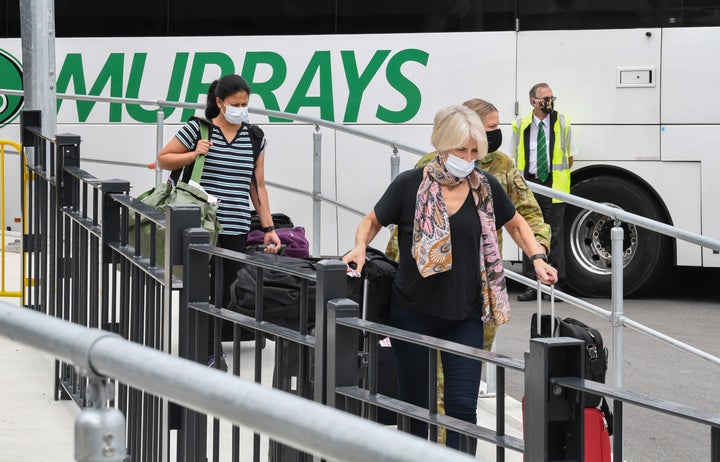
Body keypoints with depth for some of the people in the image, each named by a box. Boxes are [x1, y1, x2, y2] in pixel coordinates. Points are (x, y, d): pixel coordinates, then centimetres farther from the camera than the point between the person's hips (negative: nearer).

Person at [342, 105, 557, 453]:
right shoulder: (410, 185, -7)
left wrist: (537, 258, 2)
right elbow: (373, 221, 8)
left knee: (462, 405, -8)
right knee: (415, 406, 9)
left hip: (465, 317, 1)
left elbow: (515, 224, 17)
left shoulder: (485, 187, 0)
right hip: (413, 314, -1)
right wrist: (360, 247, -12)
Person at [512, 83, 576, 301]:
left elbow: (570, 156, 14)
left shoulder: (562, 122, 5)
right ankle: (531, 285, 7)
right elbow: (515, 158, 14)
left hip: (553, 185, -1)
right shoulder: (521, 125, 6)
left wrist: (561, 174, 6)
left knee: (555, 234, -3)